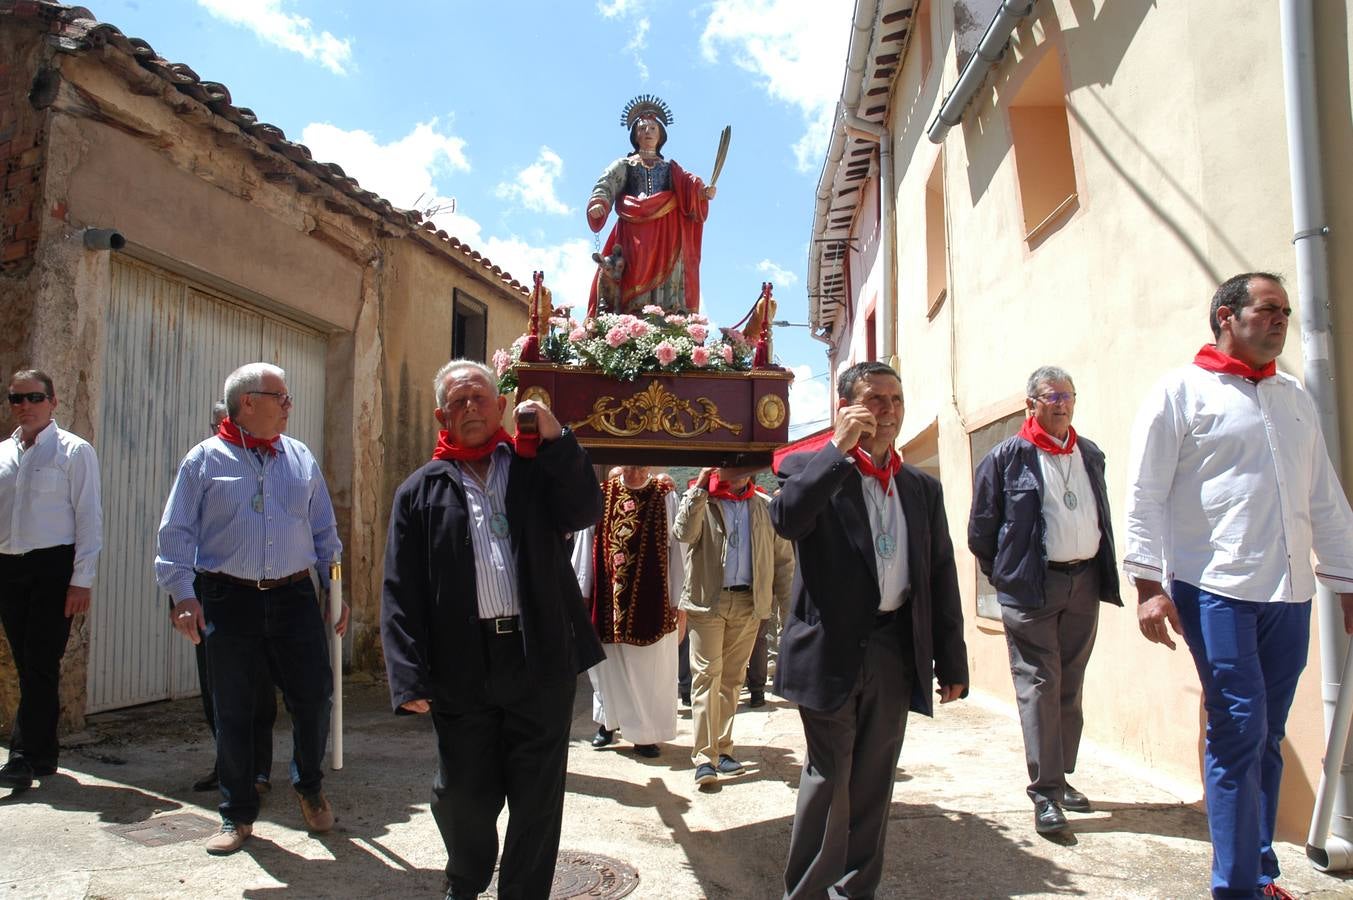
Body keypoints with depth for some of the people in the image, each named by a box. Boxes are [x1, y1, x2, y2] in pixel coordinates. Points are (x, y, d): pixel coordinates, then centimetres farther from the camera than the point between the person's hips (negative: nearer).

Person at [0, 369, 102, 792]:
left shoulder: (74, 451, -3)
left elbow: (89, 517, -7)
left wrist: (81, 579, -12)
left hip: (53, 567, -5)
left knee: (41, 666, -6)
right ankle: (43, 755, 20)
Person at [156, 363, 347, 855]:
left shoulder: (301, 458, 9)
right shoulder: (205, 459, 1)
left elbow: (324, 531, 13)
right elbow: (176, 532, 0)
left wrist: (335, 588, 9)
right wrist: (182, 593, -9)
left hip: (295, 597, 2)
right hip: (228, 599, -2)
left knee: (314, 696, 2)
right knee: (232, 711, 7)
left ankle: (309, 786, 28)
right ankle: (237, 814, 23)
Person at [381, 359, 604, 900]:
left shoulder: (538, 467, 10)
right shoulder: (421, 490, 7)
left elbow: (585, 512, -7)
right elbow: (400, 592, 2)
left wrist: (556, 438, -12)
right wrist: (410, 677, -7)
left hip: (541, 658, 0)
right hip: (461, 667, 0)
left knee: (538, 796, 9)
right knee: (464, 796, 13)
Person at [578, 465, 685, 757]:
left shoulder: (665, 497, -3)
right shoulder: (602, 495, 2)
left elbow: (676, 549, -4)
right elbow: (588, 545, 6)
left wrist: (678, 601, -6)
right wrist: (583, 592, 6)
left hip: (651, 599, -2)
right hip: (608, 596, 2)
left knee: (649, 668, 6)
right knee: (609, 664, 15)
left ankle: (647, 732, 20)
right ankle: (608, 721, 34)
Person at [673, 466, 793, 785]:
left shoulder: (765, 507, 8)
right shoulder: (701, 501, 2)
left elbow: (783, 557, 10)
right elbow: (683, 532, -18)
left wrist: (787, 600, 3)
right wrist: (700, 486, -17)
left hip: (748, 603, 3)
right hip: (707, 601, -3)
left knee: (732, 678, 11)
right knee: (706, 675, -5)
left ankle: (722, 749, 21)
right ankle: (704, 757, -3)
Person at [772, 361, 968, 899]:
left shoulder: (923, 488, 12)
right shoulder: (811, 469, -1)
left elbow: (941, 577, 12)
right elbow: (786, 518, -24)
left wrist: (952, 662, 9)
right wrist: (840, 445, -19)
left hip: (895, 650, 5)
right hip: (832, 648, -4)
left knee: (873, 782, 13)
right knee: (830, 778, 2)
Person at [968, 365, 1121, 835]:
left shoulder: (1091, 455, 12)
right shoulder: (1007, 457, -4)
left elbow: (1101, 519, 19)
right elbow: (982, 529, -1)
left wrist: (1104, 573, 14)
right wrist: (1005, 575, 3)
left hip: (1085, 581, 6)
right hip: (1032, 587, -5)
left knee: (1070, 686, 13)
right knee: (1039, 686, -4)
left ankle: (1060, 776, 25)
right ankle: (1045, 792, 0)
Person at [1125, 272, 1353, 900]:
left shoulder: (1296, 400, 17)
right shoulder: (1181, 391, -1)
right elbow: (1145, 495, -5)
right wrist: (1149, 585, -11)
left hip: (1289, 593, 6)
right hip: (1216, 590, -5)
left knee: (1266, 737, 11)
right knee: (1238, 731, -6)